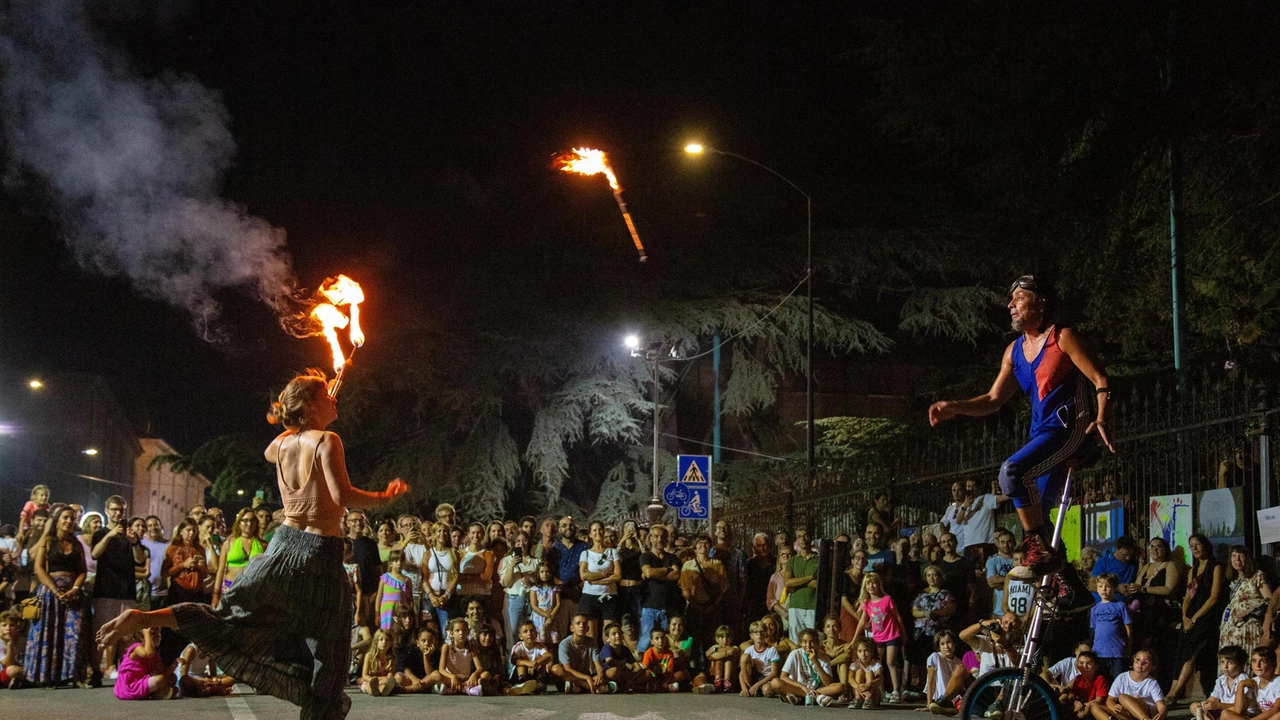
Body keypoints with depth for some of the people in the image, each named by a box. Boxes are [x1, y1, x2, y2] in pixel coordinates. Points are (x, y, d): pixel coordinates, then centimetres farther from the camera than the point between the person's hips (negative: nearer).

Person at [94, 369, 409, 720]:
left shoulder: (282, 443, 6)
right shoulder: (326, 441, -15)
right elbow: (342, 497, -26)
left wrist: (295, 423, 30)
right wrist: (383, 499, -12)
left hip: (284, 545, 6)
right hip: (320, 554, -6)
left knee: (230, 614, 13)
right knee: (327, 655, 5)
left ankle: (144, 618, -6)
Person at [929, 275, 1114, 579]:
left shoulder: (1062, 337, -6)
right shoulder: (1014, 351, 14)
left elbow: (1100, 379, -8)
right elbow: (994, 399, 15)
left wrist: (1101, 418, -24)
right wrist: (955, 407, 0)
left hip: (1069, 427, -8)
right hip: (1042, 433, 8)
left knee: (1012, 471, -28)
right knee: (1038, 513, 10)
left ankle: (1038, 548, -20)